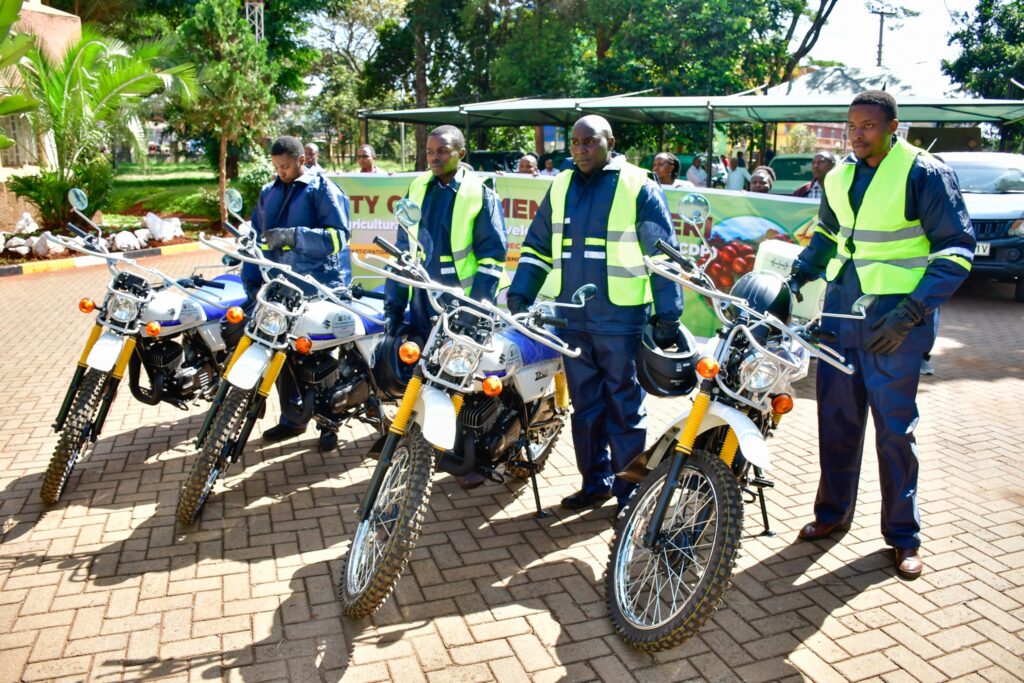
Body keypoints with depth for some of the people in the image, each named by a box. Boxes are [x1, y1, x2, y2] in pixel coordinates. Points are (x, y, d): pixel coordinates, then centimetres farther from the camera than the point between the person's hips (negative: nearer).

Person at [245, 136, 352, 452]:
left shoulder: (323, 189, -3)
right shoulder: (268, 193, 16)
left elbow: (337, 235, -14)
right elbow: (258, 239, 17)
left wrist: (292, 235, -23)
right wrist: (252, 282, 8)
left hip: (319, 290, -6)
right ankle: (292, 417, 24)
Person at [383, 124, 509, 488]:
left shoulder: (480, 194, -4)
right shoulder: (417, 189, 11)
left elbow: (492, 257, -7)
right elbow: (403, 249, 14)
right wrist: (394, 305, 10)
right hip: (423, 306, 5)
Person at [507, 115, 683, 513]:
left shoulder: (638, 187, -4)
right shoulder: (560, 186, 12)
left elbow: (663, 256, -5)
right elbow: (537, 246, 17)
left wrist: (668, 315, -9)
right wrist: (520, 293, 6)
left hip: (621, 320, -5)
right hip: (571, 318, 5)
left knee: (624, 408, 3)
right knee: (585, 405, 13)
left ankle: (630, 490, 14)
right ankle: (595, 481, 26)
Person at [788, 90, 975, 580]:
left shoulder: (925, 173, -8)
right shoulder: (839, 177, 10)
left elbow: (957, 247, -10)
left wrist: (911, 311, -19)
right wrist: (794, 280, 11)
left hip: (895, 318, -5)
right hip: (840, 309, 5)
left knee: (894, 427, 1)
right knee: (836, 419, 11)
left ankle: (903, 534, 17)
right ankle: (833, 511, 28)